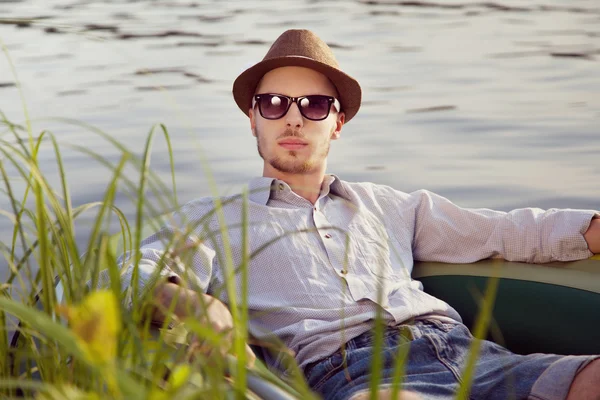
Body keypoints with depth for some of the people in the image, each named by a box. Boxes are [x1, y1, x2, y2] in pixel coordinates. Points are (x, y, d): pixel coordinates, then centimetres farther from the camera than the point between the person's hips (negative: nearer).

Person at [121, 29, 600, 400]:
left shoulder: (382, 204, 32)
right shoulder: (211, 220, 22)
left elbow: (506, 231, 31)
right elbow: (134, 273, 4)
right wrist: (186, 299, -20)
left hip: (461, 348, 4)